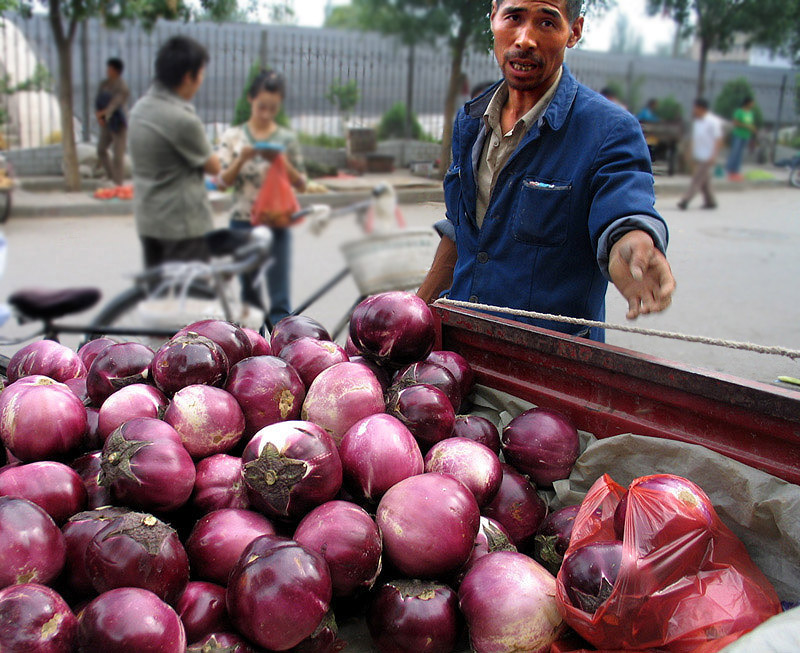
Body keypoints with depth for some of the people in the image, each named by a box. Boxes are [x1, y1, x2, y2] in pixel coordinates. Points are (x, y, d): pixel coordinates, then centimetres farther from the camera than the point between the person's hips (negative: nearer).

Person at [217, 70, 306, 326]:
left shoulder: (287, 139, 3)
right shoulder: (233, 136, 3)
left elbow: (301, 185, 3)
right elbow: (224, 181, -1)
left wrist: (281, 161, -14)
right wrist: (242, 158, -17)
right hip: (242, 221, 1)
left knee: (280, 298, -6)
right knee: (249, 290, 12)